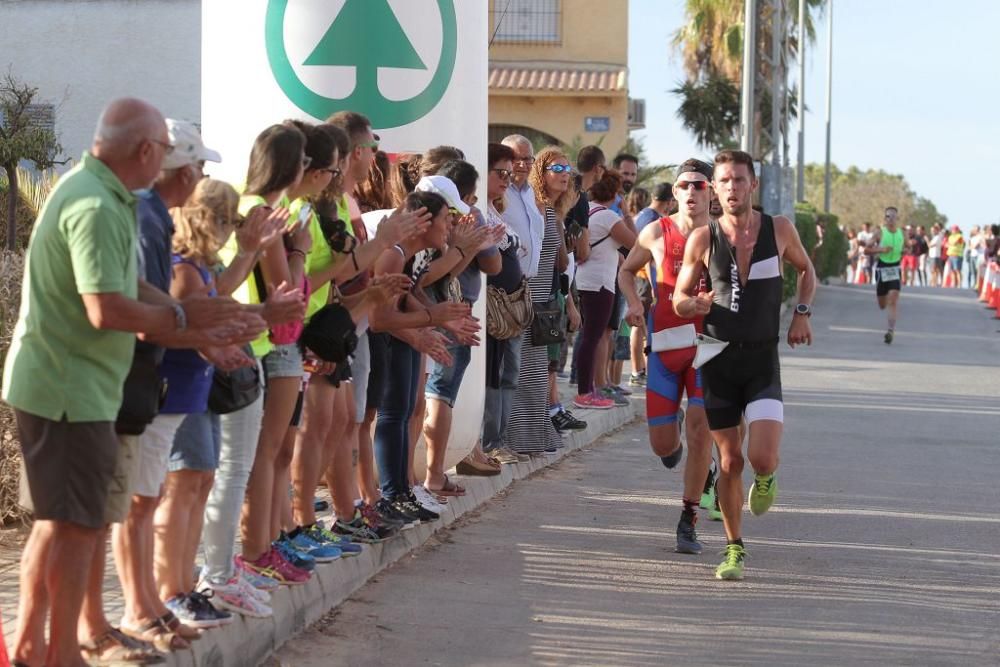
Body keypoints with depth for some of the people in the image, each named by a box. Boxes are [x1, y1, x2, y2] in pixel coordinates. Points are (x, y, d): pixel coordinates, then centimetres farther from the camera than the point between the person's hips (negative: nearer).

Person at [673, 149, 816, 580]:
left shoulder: (779, 230, -1)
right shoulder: (702, 240, -2)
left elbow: (806, 269, 19)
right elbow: (679, 300, 4)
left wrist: (802, 313, 3)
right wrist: (696, 305, -20)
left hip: (763, 359, -1)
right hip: (719, 358, 1)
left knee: (763, 458, -16)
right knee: (730, 461, 5)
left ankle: (765, 479, 22)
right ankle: (734, 549, 22)